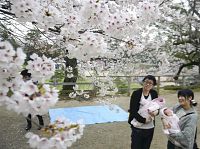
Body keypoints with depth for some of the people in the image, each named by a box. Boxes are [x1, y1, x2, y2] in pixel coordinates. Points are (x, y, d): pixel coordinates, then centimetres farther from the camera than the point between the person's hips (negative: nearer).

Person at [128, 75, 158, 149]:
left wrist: (156, 112, -15)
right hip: (137, 127, -3)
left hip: (150, 128, 4)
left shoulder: (154, 94, 0)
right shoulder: (136, 93, -11)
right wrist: (144, 120, -20)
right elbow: (133, 111, -14)